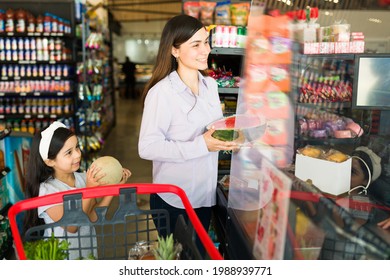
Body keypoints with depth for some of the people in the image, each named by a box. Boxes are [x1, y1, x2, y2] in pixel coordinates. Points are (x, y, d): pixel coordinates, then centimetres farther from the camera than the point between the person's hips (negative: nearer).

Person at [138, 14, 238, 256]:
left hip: (205, 195, 6)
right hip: (173, 200, -6)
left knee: (201, 253, 24)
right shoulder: (161, 92, -21)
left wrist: (228, 138, -6)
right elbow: (147, 148, -22)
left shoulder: (210, 84, 2)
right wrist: (201, 146, -28)